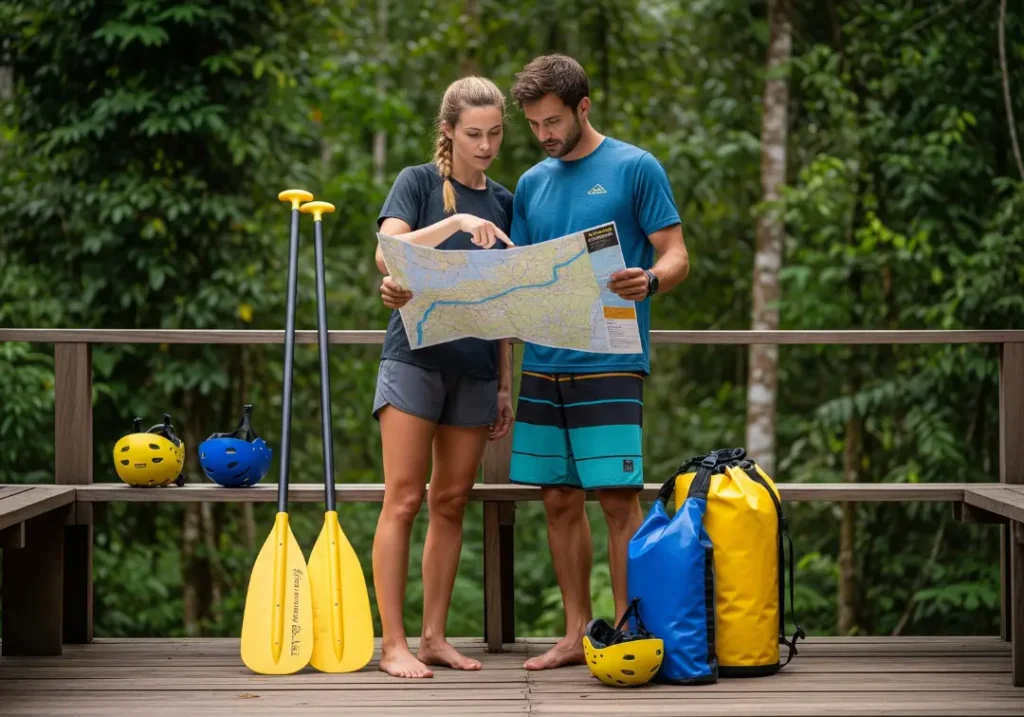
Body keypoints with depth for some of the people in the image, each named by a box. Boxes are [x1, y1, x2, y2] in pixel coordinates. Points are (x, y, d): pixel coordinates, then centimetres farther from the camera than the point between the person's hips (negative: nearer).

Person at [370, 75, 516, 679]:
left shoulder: (503, 201, 13)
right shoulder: (418, 182, -1)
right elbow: (388, 255, -18)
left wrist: (506, 386, 13)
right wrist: (455, 222, -29)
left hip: (475, 367, 5)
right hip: (416, 356, -5)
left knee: (451, 504, 7)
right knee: (403, 501, -6)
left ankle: (435, 636, 12)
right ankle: (394, 644, -5)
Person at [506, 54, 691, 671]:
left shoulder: (636, 168, 0)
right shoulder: (532, 184, 16)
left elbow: (677, 256, -3)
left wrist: (649, 280, -25)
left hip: (609, 361, -6)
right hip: (543, 362, 6)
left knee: (619, 497, -7)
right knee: (560, 500, 7)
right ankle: (577, 633, 15)